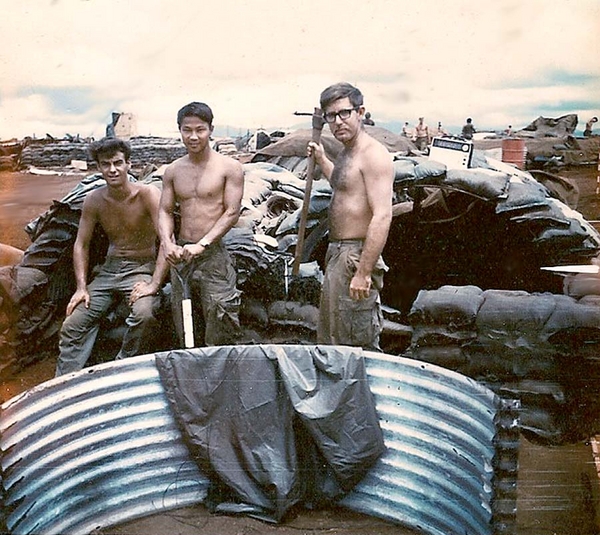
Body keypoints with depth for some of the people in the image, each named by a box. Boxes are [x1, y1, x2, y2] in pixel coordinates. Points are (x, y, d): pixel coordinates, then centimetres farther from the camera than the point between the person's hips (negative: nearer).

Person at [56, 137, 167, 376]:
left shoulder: (148, 195, -13)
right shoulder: (94, 200, 1)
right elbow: (81, 244, 9)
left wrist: (154, 285, -27)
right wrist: (81, 287, -2)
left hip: (142, 268, -5)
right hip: (109, 269, 5)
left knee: (144, 315, -33)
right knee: (73, 325, -6)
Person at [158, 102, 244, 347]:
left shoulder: (229, 167, -3)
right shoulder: (172, 171, 11)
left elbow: (232, 212, -8)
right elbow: (165, 211, 10)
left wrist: (201, 245, -17)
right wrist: (167, 243, -10)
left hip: (214, 254, -4)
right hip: (181, 254, 5)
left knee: (221, 325, -8)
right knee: (184, 329, 10)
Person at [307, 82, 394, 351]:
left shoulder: (373, 154, -16)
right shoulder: (346, 153, 14)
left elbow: (382, 217, -25)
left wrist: (364, 273, -29)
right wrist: (322, 160, 37)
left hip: (356, 256, -10)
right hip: (336, 255, 10)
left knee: (358, 346, -3)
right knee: (329, 340, 20)